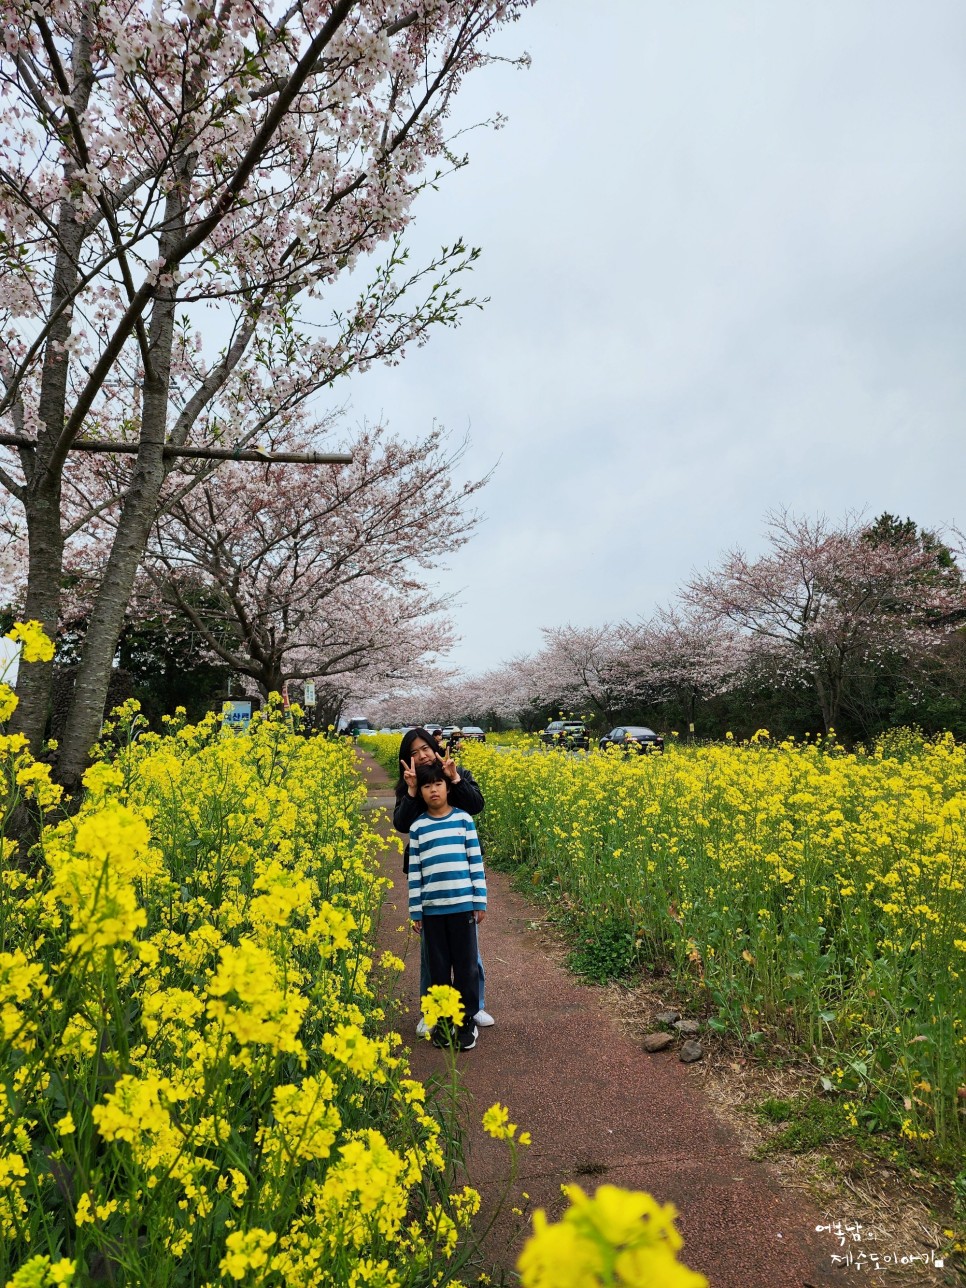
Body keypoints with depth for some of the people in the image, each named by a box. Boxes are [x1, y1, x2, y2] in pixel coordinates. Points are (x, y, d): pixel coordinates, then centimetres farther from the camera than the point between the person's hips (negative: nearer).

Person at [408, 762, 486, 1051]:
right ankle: (442, 1022, 25)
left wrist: (480, 900, 0)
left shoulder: (463, 819, 0)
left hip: (463, 904, -1)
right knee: (438, 967, 10)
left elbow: (476, 861, 2)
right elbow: (414, 871, 6)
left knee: (466, 965, 6)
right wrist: (415, 910, 4)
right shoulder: (417, 827, 3)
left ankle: (467, 1022, 21)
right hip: (431, 908, 1)